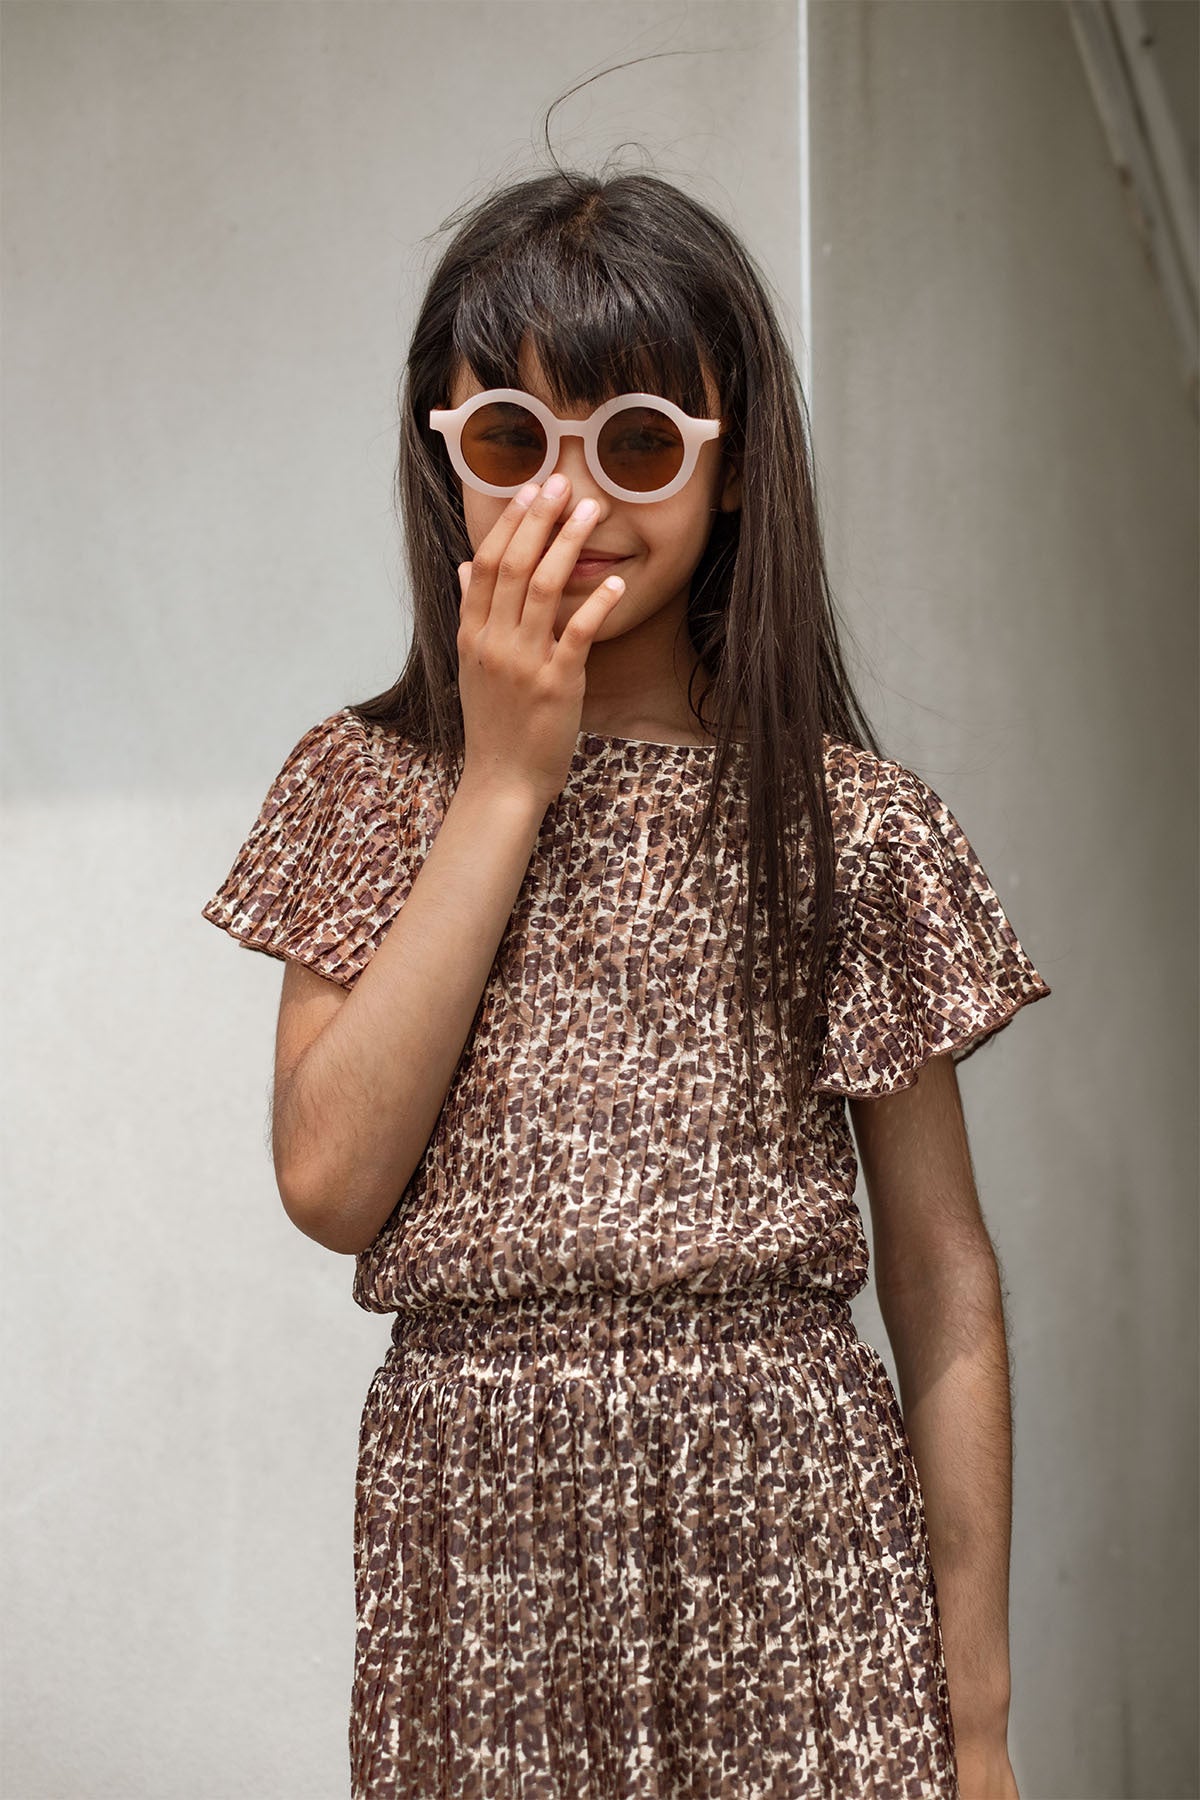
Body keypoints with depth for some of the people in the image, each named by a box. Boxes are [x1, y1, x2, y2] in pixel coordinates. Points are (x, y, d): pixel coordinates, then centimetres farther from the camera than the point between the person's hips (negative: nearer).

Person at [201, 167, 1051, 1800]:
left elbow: (944, 1288, 2)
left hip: (788, 1537, -1)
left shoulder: (852, 823, 0)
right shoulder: (369, 787, 5)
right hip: (471, 1529, 1)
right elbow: (331, 1179, -10)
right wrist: (508, 779, -9)